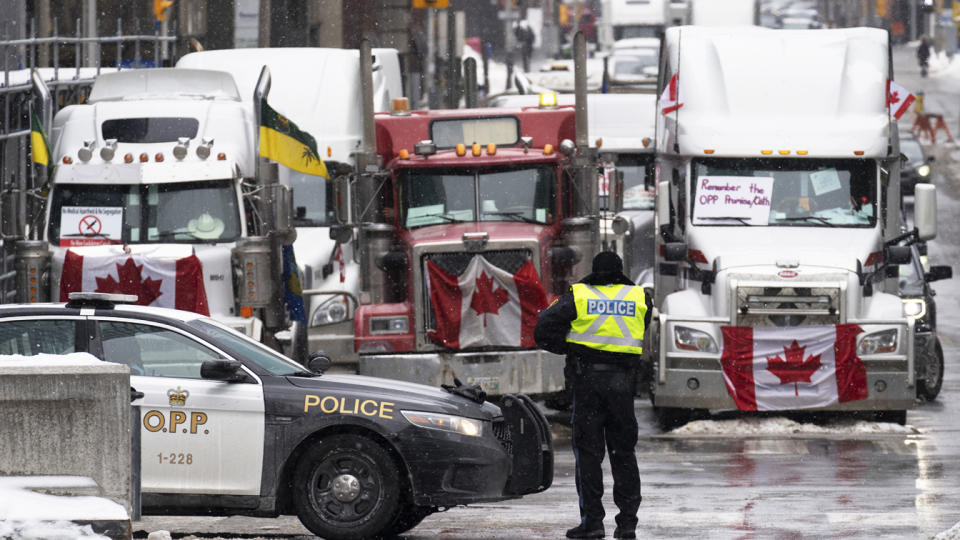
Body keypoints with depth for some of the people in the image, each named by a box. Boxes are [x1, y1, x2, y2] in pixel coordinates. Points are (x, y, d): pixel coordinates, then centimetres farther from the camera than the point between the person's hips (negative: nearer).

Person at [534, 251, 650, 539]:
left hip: (587, 378, -2)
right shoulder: (639, 298, 7)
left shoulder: (578, 296, 0)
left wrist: (568, 347, 9)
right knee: (623, 452, 10)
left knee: (588, 452, 2)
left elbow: (544, 331, -5)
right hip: (623, 381, 2)